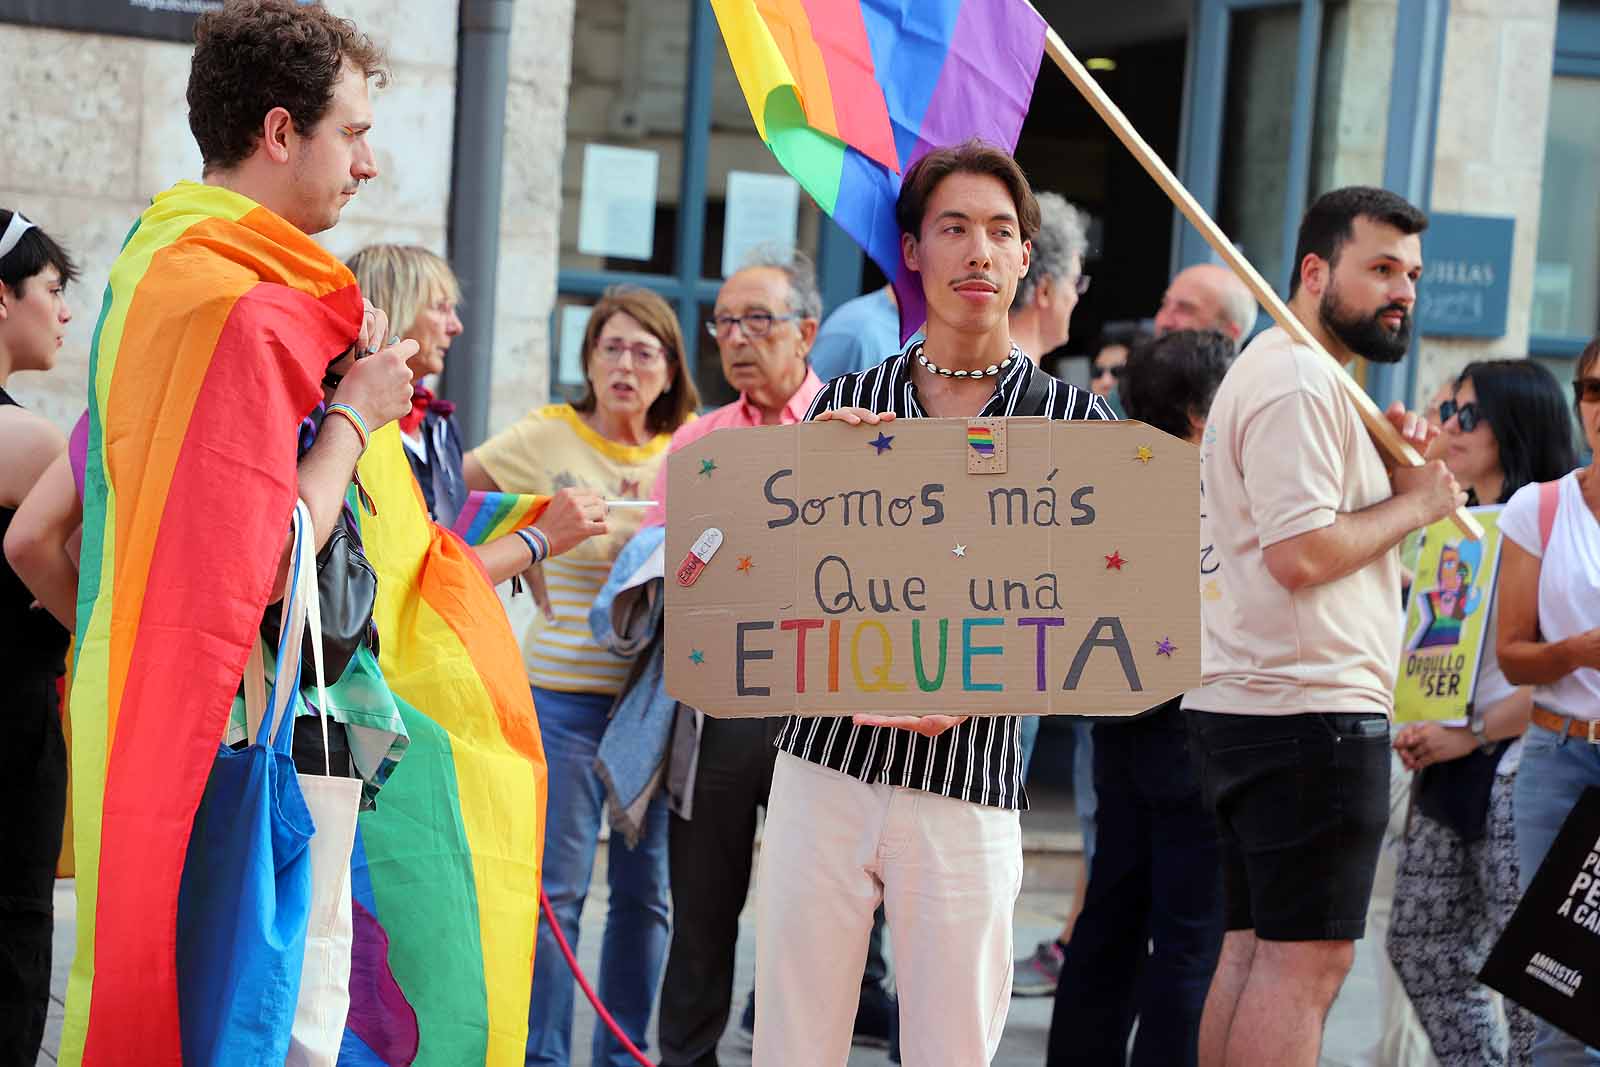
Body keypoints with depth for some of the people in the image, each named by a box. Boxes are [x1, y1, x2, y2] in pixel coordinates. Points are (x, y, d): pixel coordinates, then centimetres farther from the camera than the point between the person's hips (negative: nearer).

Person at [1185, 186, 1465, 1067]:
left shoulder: (1273, 370, 22)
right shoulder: (1299, 382, -13)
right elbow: (1301, 554, -22)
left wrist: (1389, 465, 8)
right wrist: (1414, 502, -9)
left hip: (1244, 711, 11)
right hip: (1311, 710, -11)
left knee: (1254, 951, 10)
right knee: (1308, 959, -10)